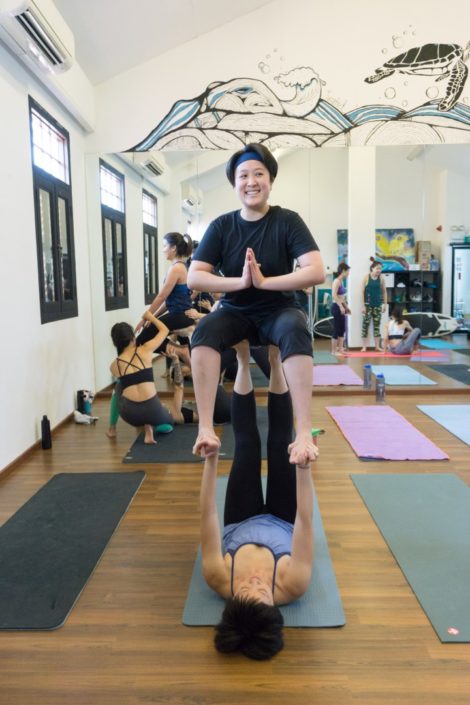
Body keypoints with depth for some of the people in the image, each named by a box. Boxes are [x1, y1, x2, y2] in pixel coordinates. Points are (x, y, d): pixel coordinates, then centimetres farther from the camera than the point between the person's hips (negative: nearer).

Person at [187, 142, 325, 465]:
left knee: (296, 331, -36)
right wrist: (240, 281, -20)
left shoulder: (287, 220, -4)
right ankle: (205, 429, -32)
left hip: (279, 311, -2)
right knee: (204, 329, -31)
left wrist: (263, 281, -22)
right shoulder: (222, 226, 1)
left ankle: (304, 434, -37)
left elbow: (317, 272, -16)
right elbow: (193, 278, -7)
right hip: (236, 313, 2)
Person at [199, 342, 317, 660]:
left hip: (239, 526, 1)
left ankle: (245, 363, 15)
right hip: (283, 526, 0)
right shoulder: (292, 586, -42)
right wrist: (305, 468, -48)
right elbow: (305, 519, -41)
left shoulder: (220, 581, -41)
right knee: (280, 442, -7)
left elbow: (208, 514, -39)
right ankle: (275, 362, 13)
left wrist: (211, 460, -42)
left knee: (247, 442, -6)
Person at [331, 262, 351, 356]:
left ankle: (340, 349, 19)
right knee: (337, 329, -4)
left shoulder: (341, 281, 14)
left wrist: (346, 307, 25)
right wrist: (341, 306, -27)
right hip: (337, 307, -9)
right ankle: (334, 351, 4)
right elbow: (334, 295, -25)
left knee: (342, 329, 12)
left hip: (341, 307, 9)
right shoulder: (337, 281, -14)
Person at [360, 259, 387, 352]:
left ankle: (377, 346, 13)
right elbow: (362, 292, -7)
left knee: (377, 325, 7)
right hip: (368, 304, -3)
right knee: (365, 324, -2)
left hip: (378, 304, 3)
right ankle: (364, 347, 3)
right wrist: (363, 305, -11)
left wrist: (385, 304, 4)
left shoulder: (381, 278, 1)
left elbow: (384, 291, 8)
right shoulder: (366, 277, -7)